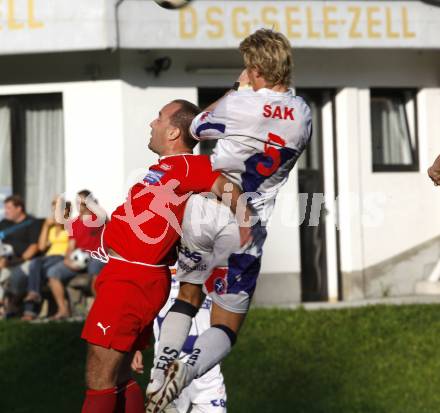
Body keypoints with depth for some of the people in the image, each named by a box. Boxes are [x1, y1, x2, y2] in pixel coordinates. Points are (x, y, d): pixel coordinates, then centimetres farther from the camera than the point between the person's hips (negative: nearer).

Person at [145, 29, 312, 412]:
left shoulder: (239, 104, -16)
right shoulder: (303, 115, -3)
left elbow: (196, 129, 2)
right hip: (249, 230, 1)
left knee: (188, 294, 23)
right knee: (226, 325, 8)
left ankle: (161, 371, 9)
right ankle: (189, 367, -23)